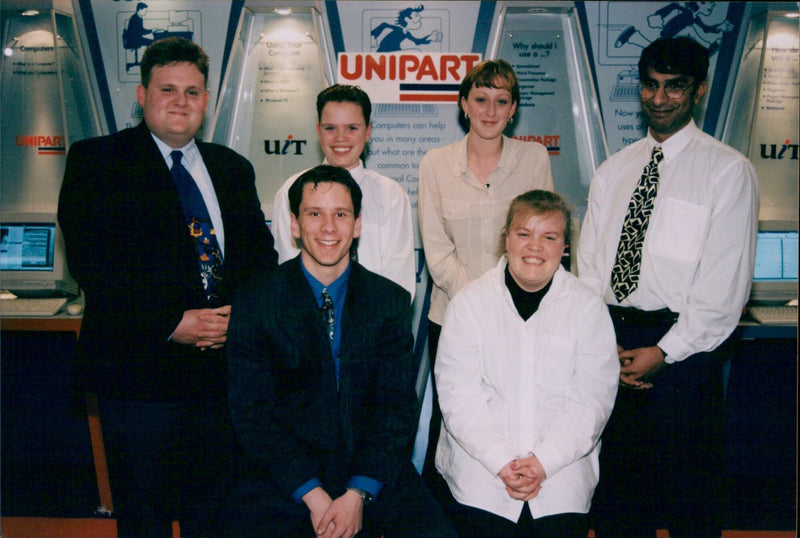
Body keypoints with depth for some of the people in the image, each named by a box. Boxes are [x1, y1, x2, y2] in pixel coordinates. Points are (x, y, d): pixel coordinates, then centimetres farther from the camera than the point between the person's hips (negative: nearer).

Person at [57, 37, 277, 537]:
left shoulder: (233, 168, 14)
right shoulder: (96, 160, 0)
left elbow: (262, 252, 11)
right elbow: (90, 260, -11)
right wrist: (172, 322, -19)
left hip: (224, 369, 4)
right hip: (140, 371, -4)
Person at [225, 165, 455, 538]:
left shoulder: (391, 301, 5)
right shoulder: (255, 303, 0)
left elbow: (397, 407, 1)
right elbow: (252, 413, -3)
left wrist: (359, 494, -11)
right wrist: (312, 495, -12)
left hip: (374, 472, 1)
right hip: (285, 478, -1)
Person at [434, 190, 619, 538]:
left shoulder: (589, 308, 4)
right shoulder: (468, 303, 2)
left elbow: (592, 398, -2)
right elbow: (458, 394, -4)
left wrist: (544, 460, -13)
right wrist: (501, 461, -14)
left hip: (562, 469, 1)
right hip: (480, 467, 0)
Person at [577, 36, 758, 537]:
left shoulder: (728, 170, -4)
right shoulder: (614, 170, 12)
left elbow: (727, 282, -10)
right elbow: (589, 262, 9)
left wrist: (664, 353, -13)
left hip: (684, 350, -4)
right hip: (611, 342, 5)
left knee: (688, 496, 8)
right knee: (615, 491, 15)